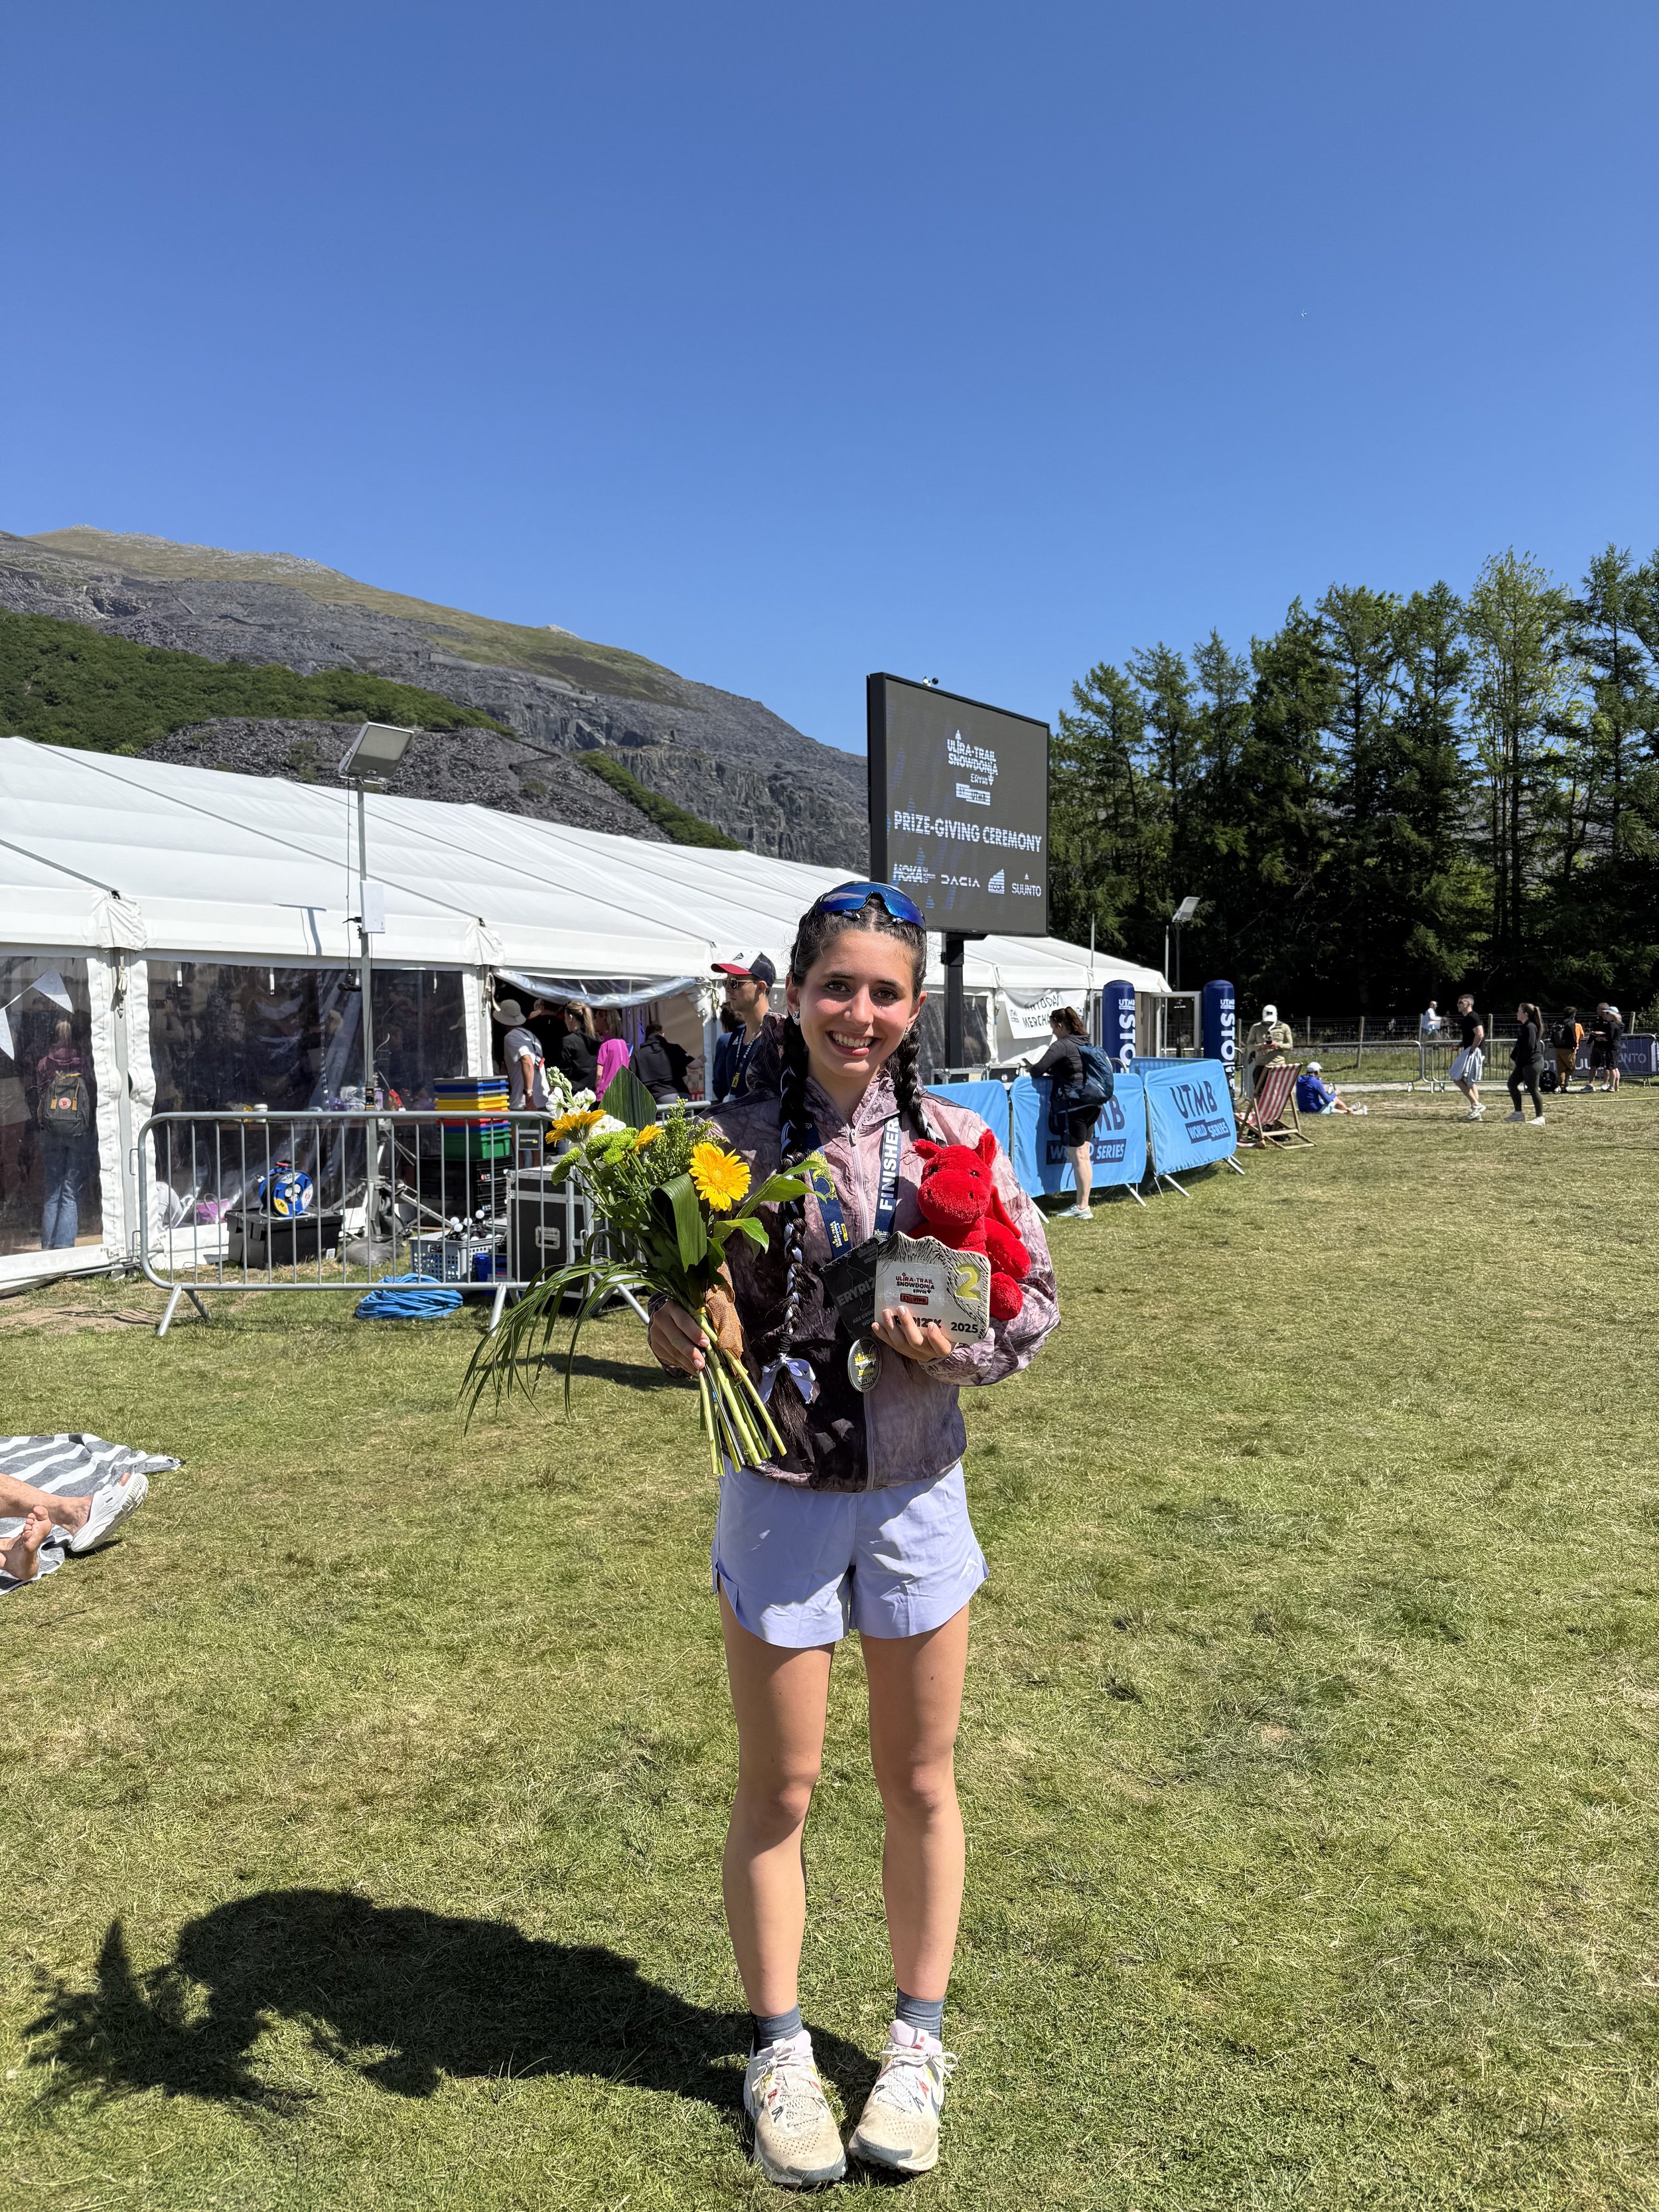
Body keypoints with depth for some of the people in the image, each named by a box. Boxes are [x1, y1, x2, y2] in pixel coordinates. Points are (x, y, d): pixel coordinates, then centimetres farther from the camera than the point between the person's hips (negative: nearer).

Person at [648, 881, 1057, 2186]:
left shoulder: (956, 1141, -7)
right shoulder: (735, 1142, -8)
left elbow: (1035, 1301, -2)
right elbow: (680, 1298, 0)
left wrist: (956, 1344, -20)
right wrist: (684, 1338, -21)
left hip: (914, 1494, 1)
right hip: (778, 1499, -1)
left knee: (919, 1784, 16)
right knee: (777, 1792, 14)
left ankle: (918, 2043, 40)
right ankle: (780, 2051, 37)